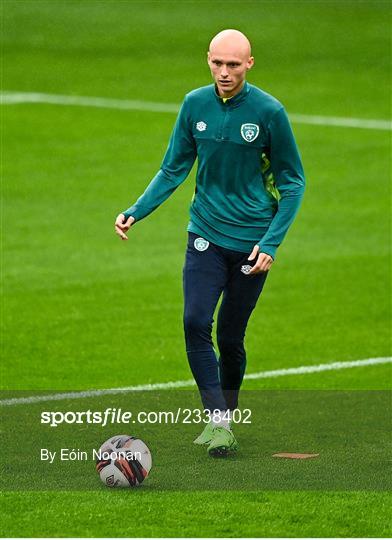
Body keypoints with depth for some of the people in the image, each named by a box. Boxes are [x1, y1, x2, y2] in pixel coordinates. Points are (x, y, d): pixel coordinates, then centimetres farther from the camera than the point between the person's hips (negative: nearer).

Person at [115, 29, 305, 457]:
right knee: (195, 323, -16)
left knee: (230, 337, 3)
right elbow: (173, 169, 9)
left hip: (251, 241, -2)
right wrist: (136, 211, -5)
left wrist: (270, 243, -9)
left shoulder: (268, 112, -9)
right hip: (206, 236, 2)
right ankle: (218, 421, -14)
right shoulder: (195, 105, 0)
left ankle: (225, 416, 23)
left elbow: (293, 181, -1)